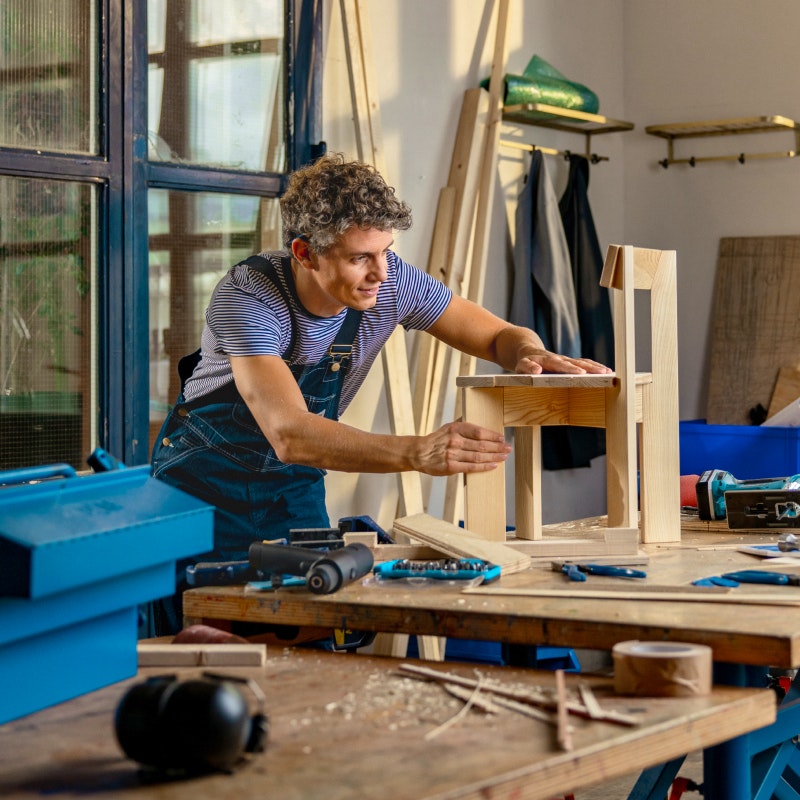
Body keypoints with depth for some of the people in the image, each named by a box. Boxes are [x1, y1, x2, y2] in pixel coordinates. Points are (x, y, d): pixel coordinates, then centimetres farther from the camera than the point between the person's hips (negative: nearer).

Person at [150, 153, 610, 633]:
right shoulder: (248, 297, -31)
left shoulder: (390, 281, -17)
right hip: (206, 483, -4)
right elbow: (289, 435, -44)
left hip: (293, 486, 4)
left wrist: (531, 355, -32)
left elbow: (501, 336, -7)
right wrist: (419, 453, -57)